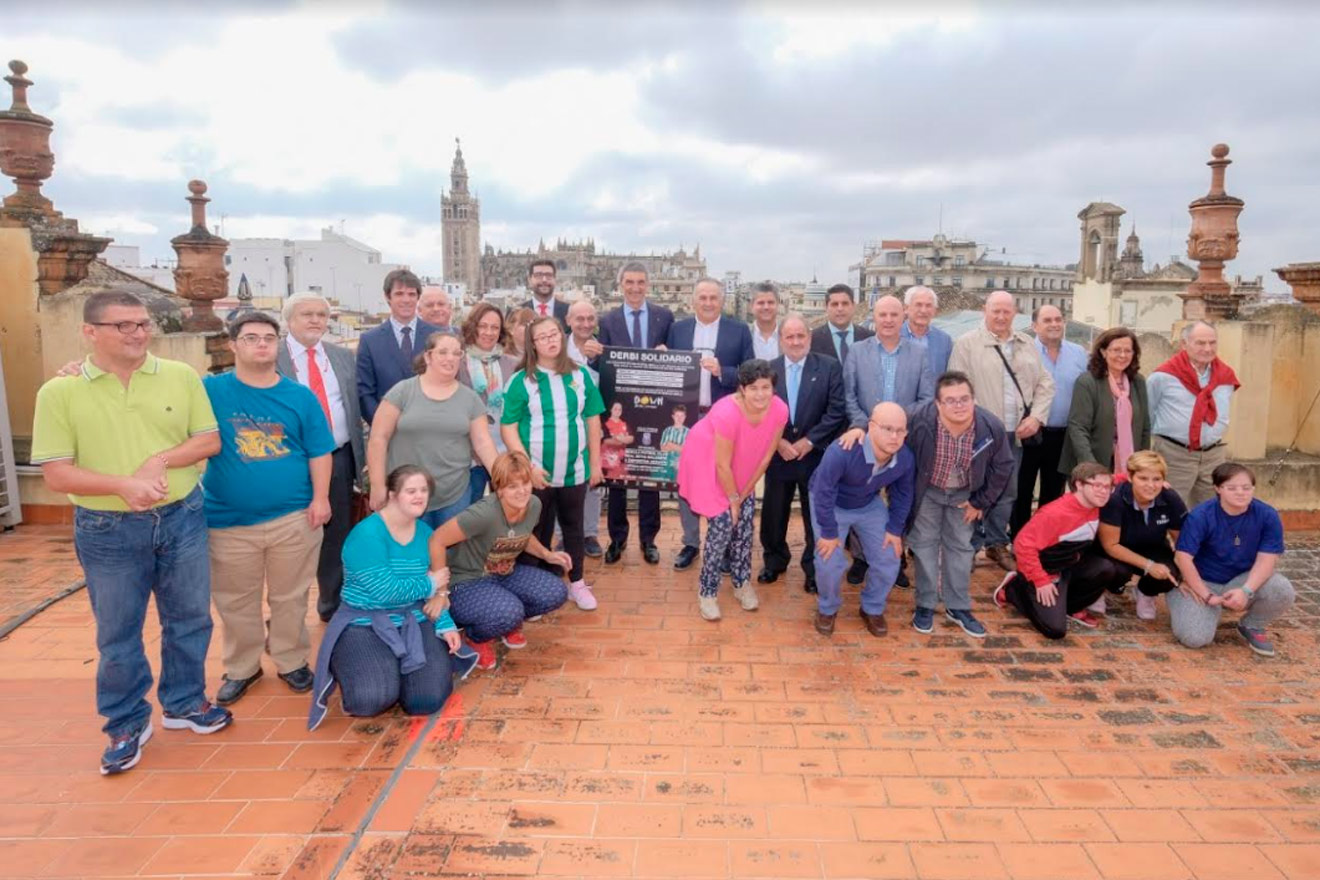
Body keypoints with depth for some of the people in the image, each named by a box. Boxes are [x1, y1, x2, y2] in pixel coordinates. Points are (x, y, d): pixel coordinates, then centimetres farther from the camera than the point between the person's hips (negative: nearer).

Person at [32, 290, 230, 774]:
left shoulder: (181, 376, -1)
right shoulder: (59, 392, -7)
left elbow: (210, 440, 1)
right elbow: (56, 473, -9)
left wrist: (162, 459, -16)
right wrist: (124, 485, -23)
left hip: (182, 517, 2)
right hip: (108, 530, -2)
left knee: (189, 618, 13)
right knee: (117, 634, 11)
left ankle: (184, 703, 34)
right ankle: (126, 724, 29)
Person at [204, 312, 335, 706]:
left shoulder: (300, 396, 2)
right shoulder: (210, 390, -1)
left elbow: (319, 451, 2)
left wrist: (320, 498, -5)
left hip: (293, 517, 0)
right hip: (229, 521, 0)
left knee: (290, 598, 12)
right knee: (235, 602, 14)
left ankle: (292, 662, 31)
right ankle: (241, 668, 32)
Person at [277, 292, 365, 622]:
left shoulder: (343, 356, 9)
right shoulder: (271, 357, -5)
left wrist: (359, 453, 7)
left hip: (339, 459, 4)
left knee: (336, 537, 14)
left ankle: (333, 605, 31)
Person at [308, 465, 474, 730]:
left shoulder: (425, 533, 5)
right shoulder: (367, 534, -17)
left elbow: (436, 587, 8)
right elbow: (385, 591, -23)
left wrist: (445, 625, -5)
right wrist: (429, 585, -9)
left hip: (414, 622, 4)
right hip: (363, 624, -4)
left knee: (428, 699, -16)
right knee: (372, 699, -26)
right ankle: (344, 667, 9)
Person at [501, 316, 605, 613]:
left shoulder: (580, 375, 3)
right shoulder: (521, 380, -6)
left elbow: (592, 420, 6)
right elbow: (508, 427, -8)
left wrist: (595, 463, 5)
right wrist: (527, 467, -15)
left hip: (575, 470, 3)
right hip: (537, 473, -2)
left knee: (573, 526, 16)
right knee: (538, 530, 11)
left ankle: (577, 583, 30)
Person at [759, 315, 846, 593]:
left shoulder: (830, 367, -4)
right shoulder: (767, 369, 1)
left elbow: (837, 410, -9)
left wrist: (809, 441, -13)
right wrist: (778, 442, -10)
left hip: (815, 456, -2)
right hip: (777, 454, 2)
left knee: (816, 515, 9)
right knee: (773, 513, 12)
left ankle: (814, 567, 27)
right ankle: (774, 561, 34)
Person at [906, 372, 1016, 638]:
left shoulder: (992, 427, -25)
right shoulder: (919, 420, -34)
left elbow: (1002, 467, -8)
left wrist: (981, 502, -4)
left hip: (964, 494, 2)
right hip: (927, 492, -2)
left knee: (960, 546, 11)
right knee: (925, 545, 4)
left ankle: (958, 607, 25)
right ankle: (925, 605, 18)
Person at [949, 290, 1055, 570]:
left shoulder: (1028, 344, 13)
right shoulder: (967, 343, -4)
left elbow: (1045, 384, 13)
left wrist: (1036, 416, -2)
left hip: (1016, 433, 5)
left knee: (1007, 493, 14)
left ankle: (997, 543, 29)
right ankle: (970, 546, 15)